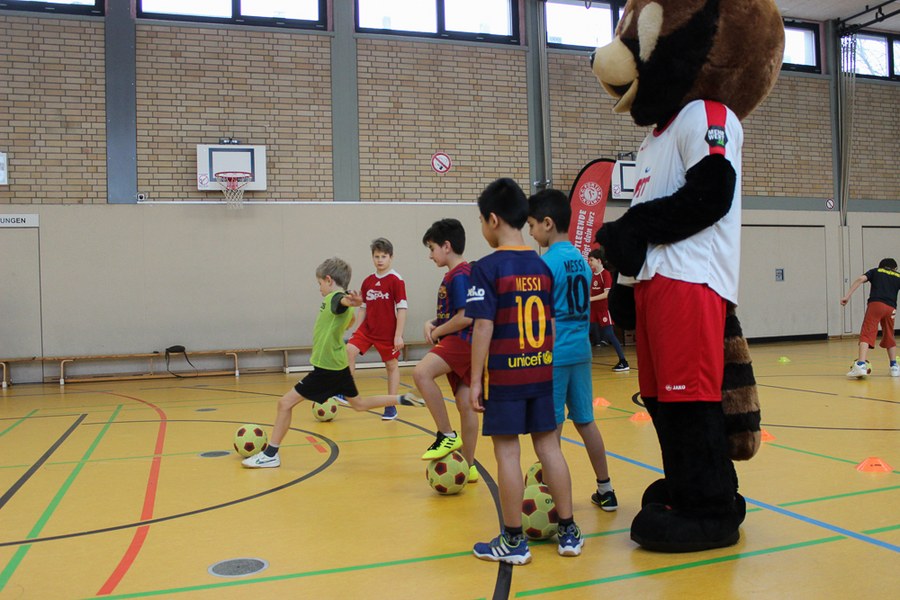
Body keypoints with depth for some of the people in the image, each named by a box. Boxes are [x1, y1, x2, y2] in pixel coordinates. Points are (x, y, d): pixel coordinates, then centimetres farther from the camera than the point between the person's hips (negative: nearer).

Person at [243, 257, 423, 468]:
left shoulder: (334, 298, -17)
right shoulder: (339, 300, 10)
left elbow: (345, 301, -44)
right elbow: (349, 320, 33)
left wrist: (354, 301, -67)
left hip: (327, 368, -10)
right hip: (339, 364, 10)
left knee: (285, 403, -6)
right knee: (359, 404, 23)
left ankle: (270, 454, -2)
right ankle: (403, 399, 20)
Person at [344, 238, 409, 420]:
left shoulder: (396, 280, -9)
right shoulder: (367, 281, 6)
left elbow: (402, 309, -11)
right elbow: (362, 308, 13)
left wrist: (398, 335, -15)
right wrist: (356, 331, 10)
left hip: (388, 332, -4)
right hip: (367, 329, 5)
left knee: (392, 365, 5)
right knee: (349, 350, -13)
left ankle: (391, 406, 15)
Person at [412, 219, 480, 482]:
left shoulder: (460, 275, -12)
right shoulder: (453, 275, 19)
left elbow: (465, 317, -22)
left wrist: (437, 332, -9)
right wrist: (432, 323, 7)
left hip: (461, 341, -10)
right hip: (457, 344, 10)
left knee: (421, 372, -28)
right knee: (465, 405, 11)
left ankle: (447, 435, -19)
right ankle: (468, 467, 17)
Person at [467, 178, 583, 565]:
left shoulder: (487, 268, -11)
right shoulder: (542, 266, 7)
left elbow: (484, 327, -16)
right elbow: (552, 324, 12)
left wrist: (476, 380, -11)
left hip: (504, 373, -6)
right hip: (541, 370, 6)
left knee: (507, 451, 2)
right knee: (548, 445, 12)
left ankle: (513, 541, 11)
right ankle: (568, 532, 20)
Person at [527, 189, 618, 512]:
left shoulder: (547, 262, -12)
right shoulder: (581, 259, 11)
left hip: (554, 354, -7)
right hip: (581, 351, 8)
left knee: (551, 428, 0)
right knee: (585, 421, 15)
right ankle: (605, 489, 23)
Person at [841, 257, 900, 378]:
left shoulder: (875, 271, 22)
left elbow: (860, 279, 3)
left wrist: (848, 296, -2)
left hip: (875, 304, -2)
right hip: (890, 308, 2)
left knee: (866, 335, -11)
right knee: (889, 337, 22)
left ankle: (861, 365, -29)